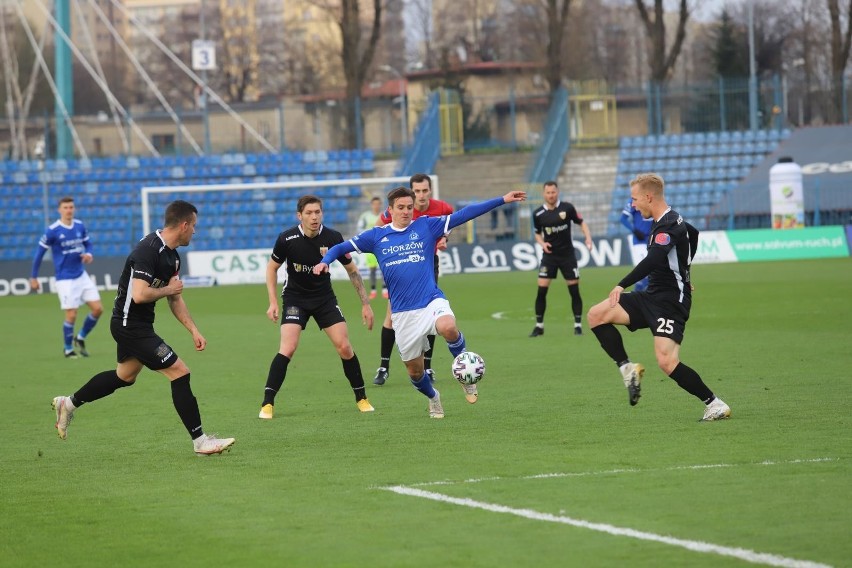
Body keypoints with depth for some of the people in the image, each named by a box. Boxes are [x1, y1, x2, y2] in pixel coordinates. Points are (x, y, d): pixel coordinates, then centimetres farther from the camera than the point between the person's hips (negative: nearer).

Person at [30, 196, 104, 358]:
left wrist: (89, 254, -7)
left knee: (97, 309, 0)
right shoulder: (52, 230, -12)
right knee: (71, 315, -7)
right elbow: (39, 252, -5)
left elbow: (88, 243, 17)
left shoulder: (80, 226, 2)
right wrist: (33, 277, -3)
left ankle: (80, 338, 22)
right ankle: (68, 349, 14)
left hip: (82, 276, 5)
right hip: (65, 279, -5)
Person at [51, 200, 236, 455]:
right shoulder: (148, 251, -24)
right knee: (180, 372, -11)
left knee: (125, 376, 28)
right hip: (131, 326, -10)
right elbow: (139, 295, -32)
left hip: (137, 325, 10)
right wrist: (167, 289, -16)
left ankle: (69, 404, 41)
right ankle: (200, 441, -6)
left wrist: (193, 330, 9)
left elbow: (175, 300, 15)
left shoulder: (172, 256, 7)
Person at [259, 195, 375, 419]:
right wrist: (273, 302, -7)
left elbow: (352, 270, 0)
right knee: (287, 349, -18)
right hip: (295, 298, -2)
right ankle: (267, 404, -12)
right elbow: (272, 267, 0)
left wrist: (365, 304, -1)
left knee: (344, 347, -7)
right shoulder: (287, 239, -18)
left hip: (325, 298, 2)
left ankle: (362, 399, 11)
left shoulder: (333, 238, -15)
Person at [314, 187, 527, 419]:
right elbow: (342, 247, 13)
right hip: (403, 312, 2)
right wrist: (325, 261, -9)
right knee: (414, 370, 8)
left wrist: (502, 200, -6)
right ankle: (433, 398, 42)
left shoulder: (426, 226, 2)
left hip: (432, 301, -2)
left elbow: (464, 214, -1)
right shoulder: (377, 236, 6)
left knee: (448, 328, -36)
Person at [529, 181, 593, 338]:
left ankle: (578, 325, 10)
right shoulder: (538, 214, -3)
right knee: (541, 290, -7)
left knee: (574, 290, 0)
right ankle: (539, 326, 4)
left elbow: (581, 223, 2)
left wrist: (588, 238, -14)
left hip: (567, 254, -1)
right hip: (549, 254, 1)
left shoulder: (567, 208, -7)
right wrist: (542, 243, -9)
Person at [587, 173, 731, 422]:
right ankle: (627, 368, 0)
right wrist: (682, 272, 40)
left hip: (671, 301, -10)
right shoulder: (669, 220, 13)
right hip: (652, 296, 10)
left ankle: (714, 404, -9)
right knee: (596, 315, -2)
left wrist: (622, 285, -34)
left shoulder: (668, 226, -18)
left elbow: (653, 260, -33)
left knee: (667, 361, -21)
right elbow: (693, 233, 35)